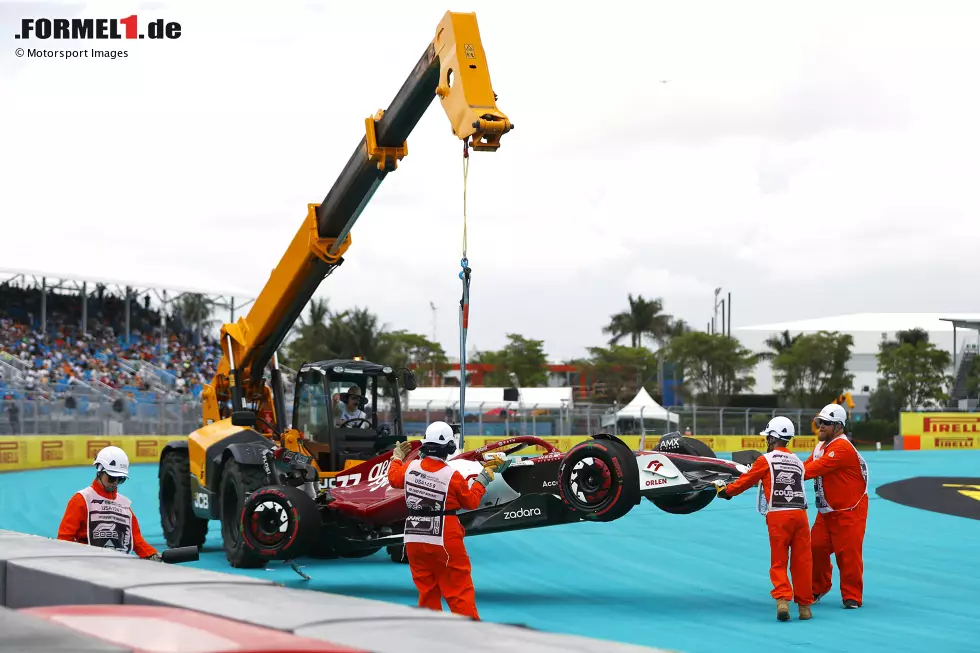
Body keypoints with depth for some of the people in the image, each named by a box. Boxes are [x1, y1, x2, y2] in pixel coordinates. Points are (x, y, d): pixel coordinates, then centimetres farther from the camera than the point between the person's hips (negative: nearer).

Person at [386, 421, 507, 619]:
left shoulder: (410, 467, -3)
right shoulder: (453, 476, -15)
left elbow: (394, 478, 20)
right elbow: (471, 502, 0)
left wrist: (397, 457, 38)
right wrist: (484, 478, 11)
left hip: (414, 539, 5)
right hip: (444, 540, -5)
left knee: (427, 591, 13)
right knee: (459, 589, 2)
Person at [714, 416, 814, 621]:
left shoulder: (766, 460, 1)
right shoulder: (797, 462, 15)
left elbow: (745, 481, 7)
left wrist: (725, 490, 23)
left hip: (777, 515, -3)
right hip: (800, 513, 3)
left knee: (778, 562, 3)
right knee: (802, 561, 8)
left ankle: (782, 599, -15)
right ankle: (804, 606, 10)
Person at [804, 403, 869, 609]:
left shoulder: (842, 448, -22)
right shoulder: (821, 446, 11)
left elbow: (817, 468, -30)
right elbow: (808, 465, 5)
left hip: (849, 511, -9)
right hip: (826, 510, 9)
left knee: (848, 552, -5)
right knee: (816, 548, 8)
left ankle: (852, 596, 6)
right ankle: (818, 589, 25)